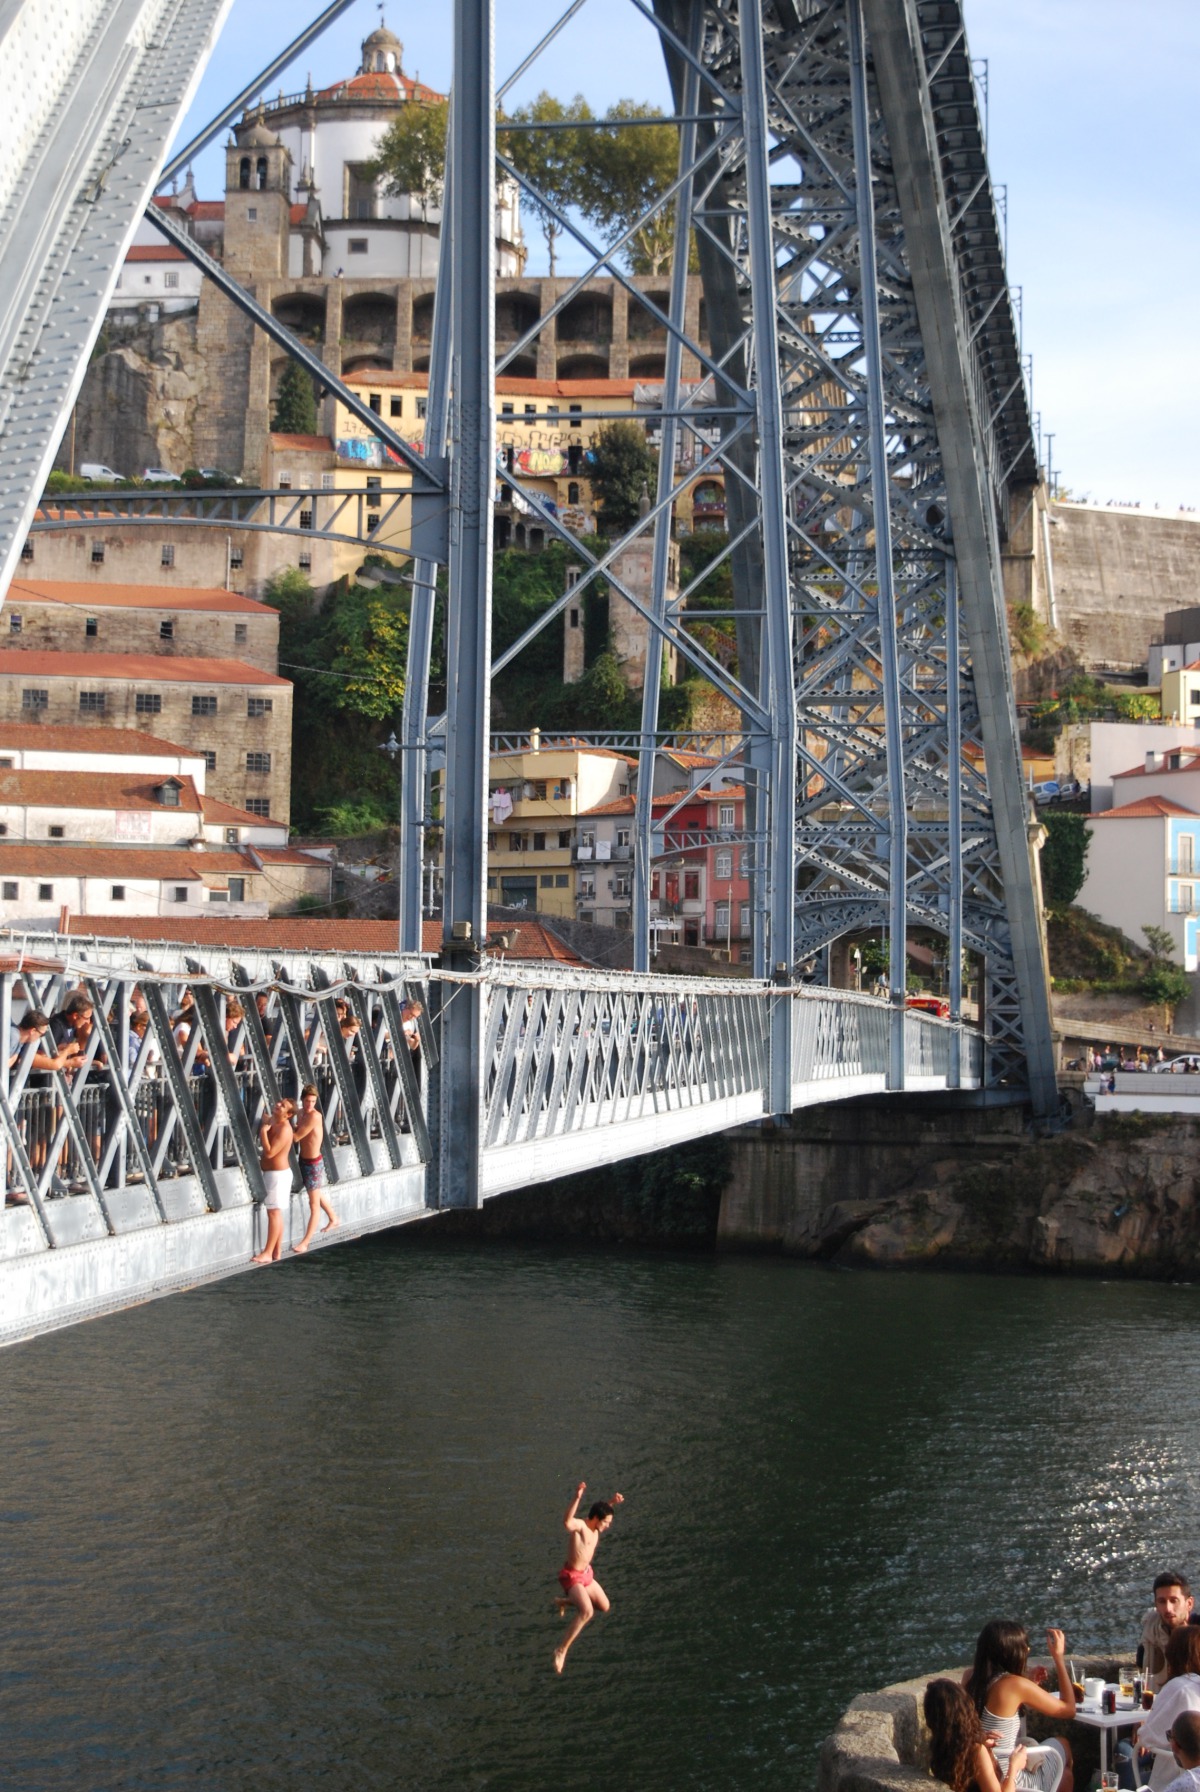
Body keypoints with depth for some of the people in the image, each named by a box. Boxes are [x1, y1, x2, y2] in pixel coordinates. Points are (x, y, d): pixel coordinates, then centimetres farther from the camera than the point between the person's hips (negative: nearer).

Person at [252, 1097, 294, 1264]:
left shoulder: (284, 1129, -21)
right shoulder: (273, 1121, 9)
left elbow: (269, 1152, -27)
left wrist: (263, 1131, -20)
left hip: (278, 1174, -10)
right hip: (270, 1173, 10)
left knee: (274, 1213, -7)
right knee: (275, 1213, 13)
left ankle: (267, 1253, -7)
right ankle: (277, 1251, 18)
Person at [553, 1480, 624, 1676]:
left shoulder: (595, 1527, -1)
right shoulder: (579, 1525, -26)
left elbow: (602, 1511, 22)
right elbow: (567, 1522, -51)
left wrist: (612, 1502, 3)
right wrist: (577, 1498, -63)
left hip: (586, 1574, 9)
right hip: (571, 1577, -9)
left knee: (604, 1607, 20)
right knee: (587, 1611, -28)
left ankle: (565, 1602, 37)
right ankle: (562, 1650, -20)